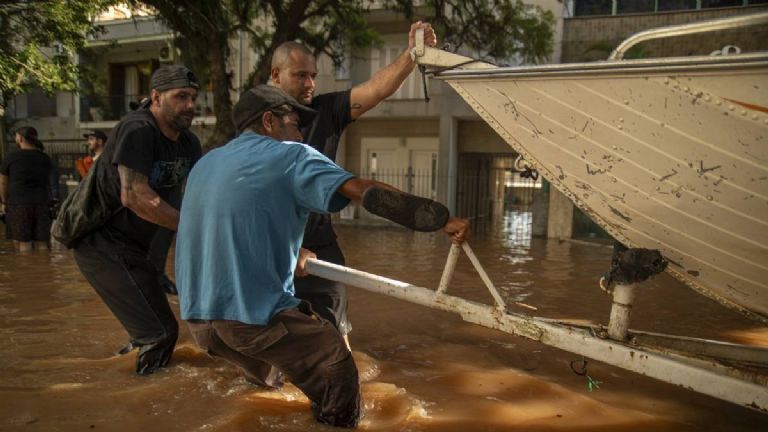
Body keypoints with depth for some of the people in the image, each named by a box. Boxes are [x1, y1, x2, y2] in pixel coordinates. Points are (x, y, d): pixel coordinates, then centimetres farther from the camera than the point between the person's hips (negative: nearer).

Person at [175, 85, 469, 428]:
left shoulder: (205, 164, 15)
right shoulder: (290, 156, -6)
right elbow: (368, 192, -17)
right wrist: (442, 219, -13)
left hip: (198, 317, 8)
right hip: (254, 317, -8)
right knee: (339, 382, 9)